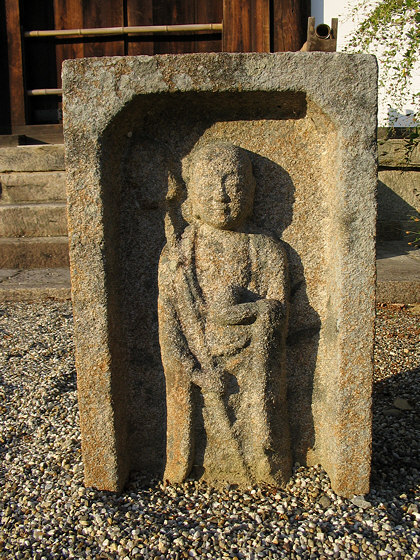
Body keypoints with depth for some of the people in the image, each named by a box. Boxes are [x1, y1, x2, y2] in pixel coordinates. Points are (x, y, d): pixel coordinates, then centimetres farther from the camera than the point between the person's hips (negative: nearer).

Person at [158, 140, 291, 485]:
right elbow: (169, 322, -4)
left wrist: (246, 309, -23)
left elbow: (278, 311, -4)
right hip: (197, 367, 0)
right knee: (200, 425, 5)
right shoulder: (178, 253, 0)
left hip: (250, 367, 0)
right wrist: (195, 370, -13)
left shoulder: (267, 250, 1)